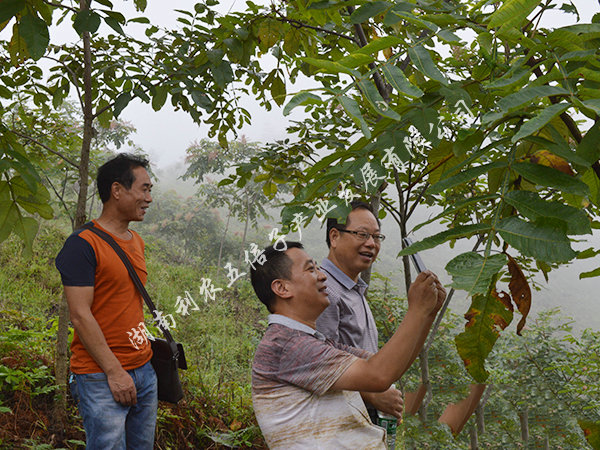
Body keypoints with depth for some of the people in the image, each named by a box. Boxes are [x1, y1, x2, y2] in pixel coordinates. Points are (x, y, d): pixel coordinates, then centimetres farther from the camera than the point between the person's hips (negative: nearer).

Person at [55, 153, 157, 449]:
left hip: (144, 370, 8)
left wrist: (146, 350, 14)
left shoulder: (137, 242, 13)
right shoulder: (83, 244, -12)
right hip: (102, 377, -7)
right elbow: (80, 316, -16)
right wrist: (114, 371, -17)